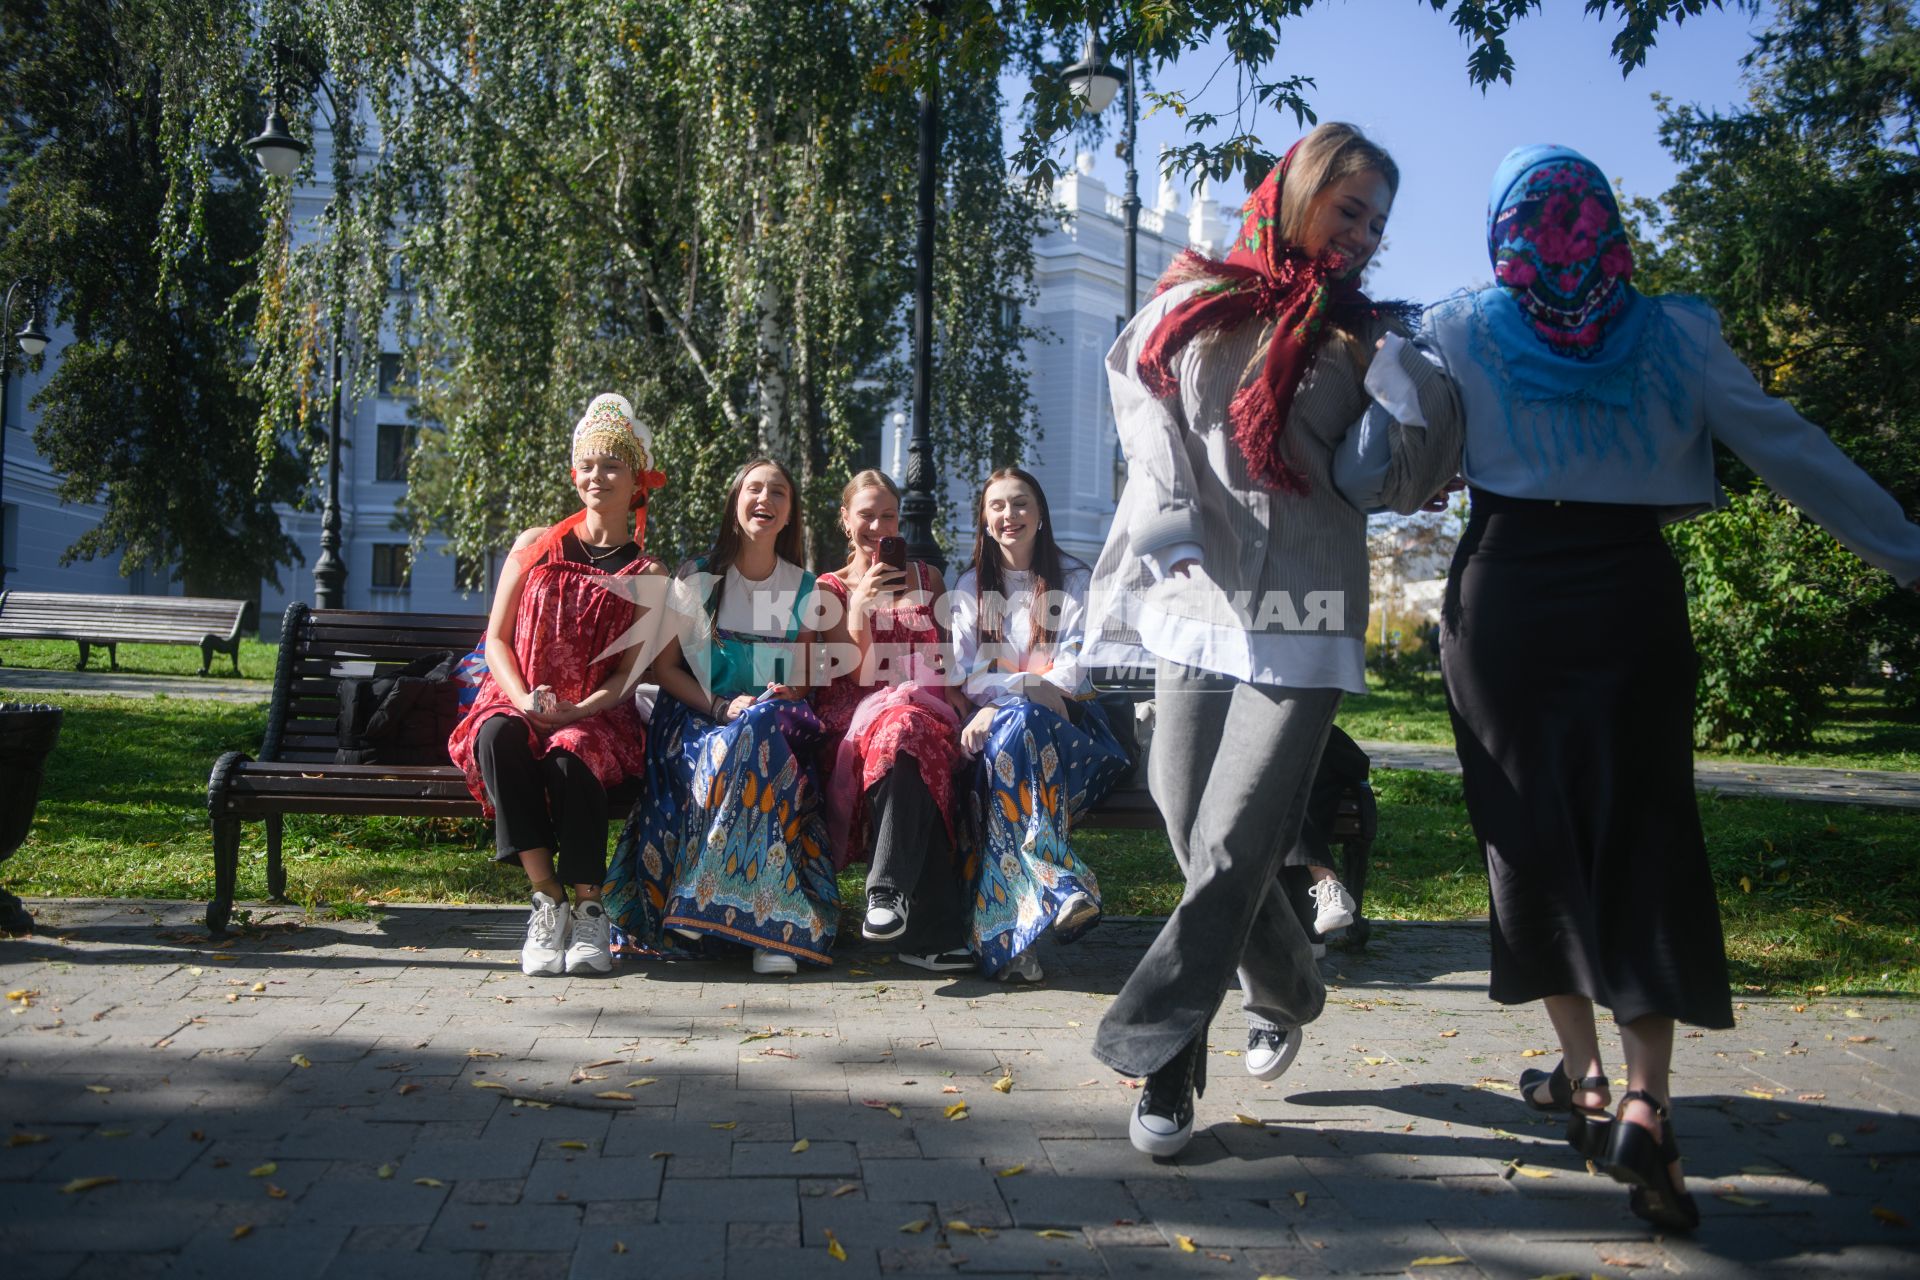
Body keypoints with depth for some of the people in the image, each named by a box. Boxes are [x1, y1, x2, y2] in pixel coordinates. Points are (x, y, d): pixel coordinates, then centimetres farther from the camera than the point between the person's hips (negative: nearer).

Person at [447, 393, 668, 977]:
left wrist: (574, 712, -17)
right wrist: (523, 698, -11)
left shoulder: (645, 572, 8)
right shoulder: (534, 546, 12)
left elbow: (630, 671, 2)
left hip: (596, 715, -1)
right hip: (518, 703, 2)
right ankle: (547, 899, -31)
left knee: (572, 757, -36)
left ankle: (589, 908, -22)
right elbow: (496, 639, 9)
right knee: (497, 737, -34)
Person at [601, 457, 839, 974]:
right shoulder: (696, 578, 7)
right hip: (698, 718, -1)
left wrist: (794, 694, -9)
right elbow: (665, 667, 2)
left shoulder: (805, 588, 12)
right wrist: (721, 707, -13)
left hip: (779, 723, 1)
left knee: (760, 732, -36)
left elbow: (809, 677, 15)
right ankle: (775, 924, -35)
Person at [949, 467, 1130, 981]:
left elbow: (1072, 671, -2)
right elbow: (964, 672, 4)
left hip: (1066, 719, -1)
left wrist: (1002, 699, -19)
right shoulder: (971, 586, 18)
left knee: (1015, 729, -38)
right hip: (994, 718, 1)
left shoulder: (1075, 581, 12)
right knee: (1009, 733, -37)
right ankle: (1060, 886, -47)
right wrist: (1031, 684, -16)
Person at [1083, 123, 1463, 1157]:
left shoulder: (1361, 338, 12)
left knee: (1231, 848, -9)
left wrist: (1408, 370, -7)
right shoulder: (1191, 308, 12)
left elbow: (1411, 481, 4)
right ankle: (1288, 995, 33)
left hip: (1302, 625, -1)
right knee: (1202, 840, 6)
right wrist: (1180, 541, -10)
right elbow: (1146, 424, 3)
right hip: (1197, 611, 1)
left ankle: (1159, 1058, 3)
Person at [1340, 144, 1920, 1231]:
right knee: (1644, 829, 5)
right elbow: (1791, 450, 5)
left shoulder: (1458, 336, 2)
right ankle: (1646, 1105, -4)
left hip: (1505, 595, 0)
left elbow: (1364, 474, -5)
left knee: (1533, 829, 10)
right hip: (1635, 596, 1)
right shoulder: (1676, 333, 4)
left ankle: (1586, 1077, 16)